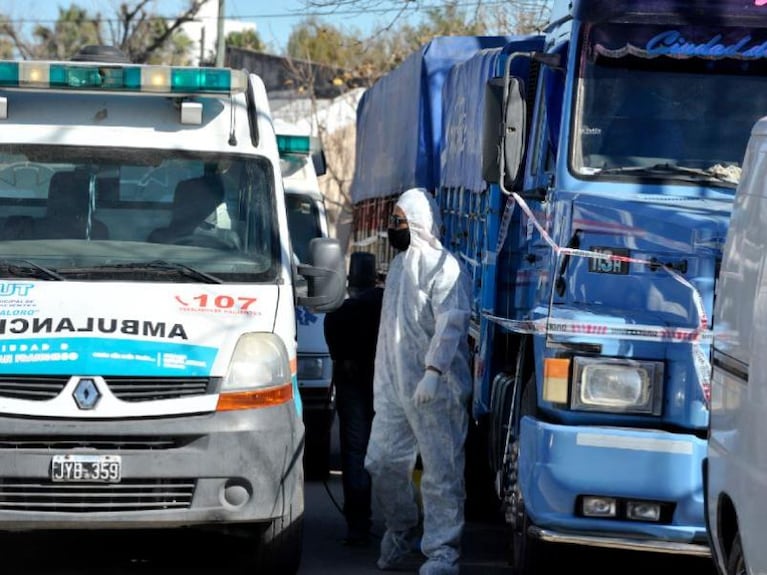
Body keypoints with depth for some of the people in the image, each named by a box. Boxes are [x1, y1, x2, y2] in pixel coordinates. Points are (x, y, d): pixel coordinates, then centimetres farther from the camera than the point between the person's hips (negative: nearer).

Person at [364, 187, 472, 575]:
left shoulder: (443, 267, -9)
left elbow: (451, 322, -20)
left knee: (441, 470, -6)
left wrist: (433, 371, -29)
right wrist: (382, 380, 23)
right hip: (394, 386, 9)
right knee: (382, 463, 8)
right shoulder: (399, 265, 20)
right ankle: (401, 529, 29)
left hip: (435, 389, -9)